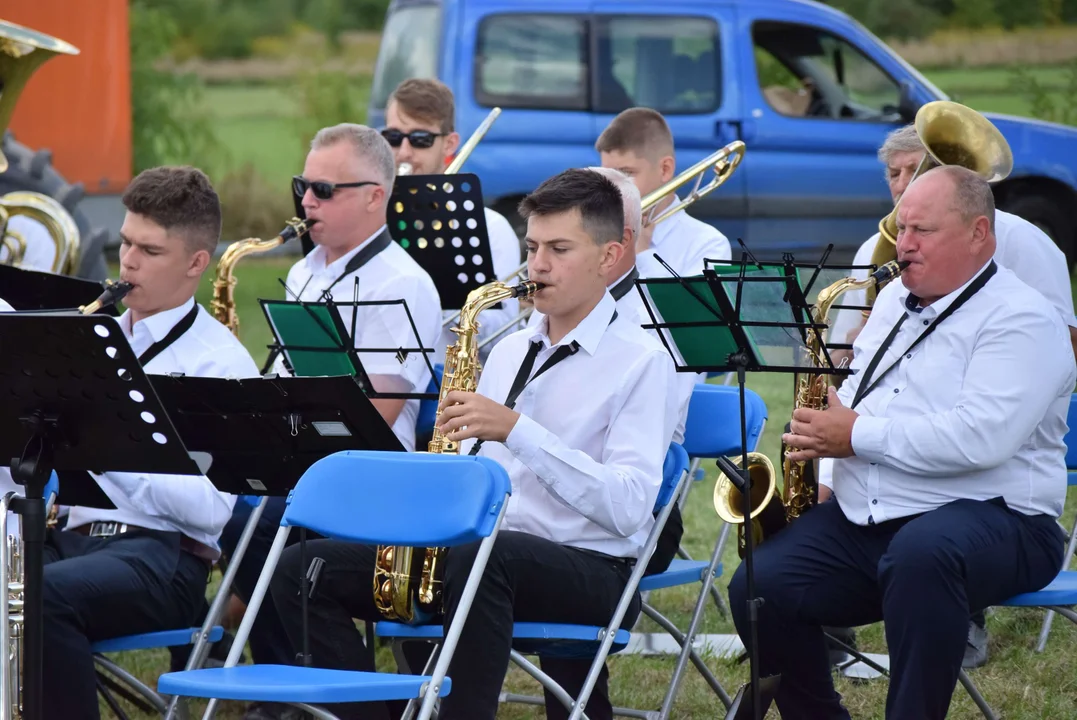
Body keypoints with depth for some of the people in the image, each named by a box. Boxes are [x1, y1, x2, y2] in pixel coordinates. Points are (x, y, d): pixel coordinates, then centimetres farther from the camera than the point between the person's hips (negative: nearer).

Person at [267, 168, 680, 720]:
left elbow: (627, 507, -16)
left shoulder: (642, 361, -3)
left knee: (479, 556, -41)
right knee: (302, 570, -6)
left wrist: (516, 430, -21)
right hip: (475, 554, 8)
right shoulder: (510, 351, 20)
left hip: (590, 573, -7)